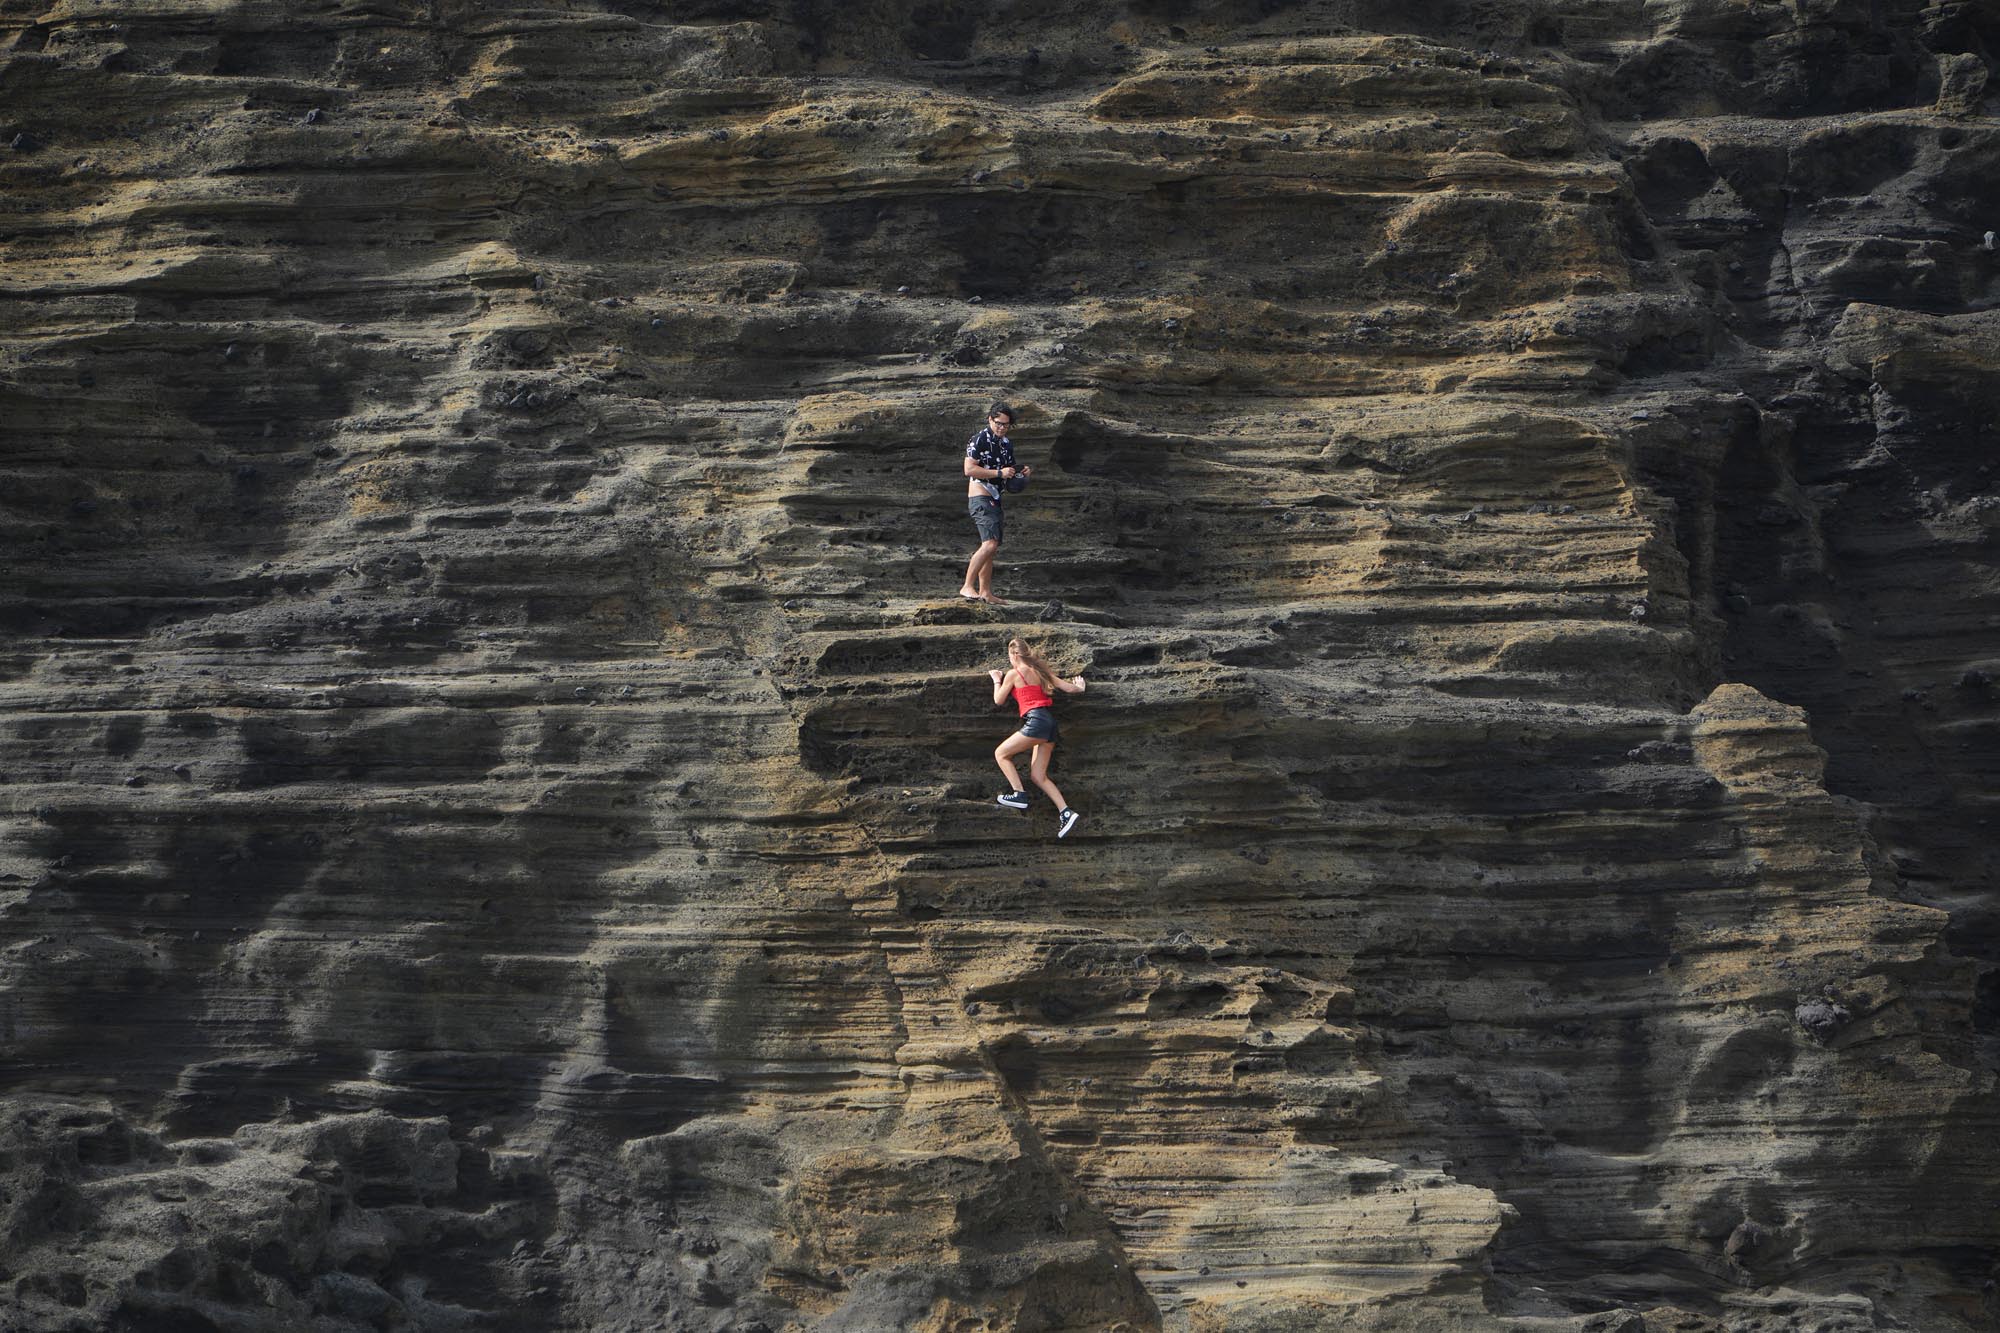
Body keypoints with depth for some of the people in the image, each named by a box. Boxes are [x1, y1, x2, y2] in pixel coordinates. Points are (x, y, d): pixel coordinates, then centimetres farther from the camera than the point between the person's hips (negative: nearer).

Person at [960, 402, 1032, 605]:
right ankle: (967, 586, -20)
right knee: (990, 544, -21)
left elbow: (1009, 472, 29)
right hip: (980, 497, -9)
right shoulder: (980, 440, -9)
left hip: (994, 500, 9)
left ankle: (985, 592, 14)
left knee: (991, 547, 10)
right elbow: (969, 469, -19)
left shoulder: (1006, 444, 17)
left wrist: (1022, 474, 7)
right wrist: (999, 473, -20)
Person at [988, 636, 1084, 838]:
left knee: (1001, 754, 6)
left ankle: (1018, 795, -5)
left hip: (1036, 721, -8)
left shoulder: (1014, 673, -1)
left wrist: (996, 679, 26)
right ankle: (1065, 812, -4)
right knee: (1038, 776, 9)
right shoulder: (1039, 671, 19)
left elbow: (999, 700, 8)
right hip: (1050, 723, 8)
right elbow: (1068, 688, 21)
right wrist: (1079, 687, 44)